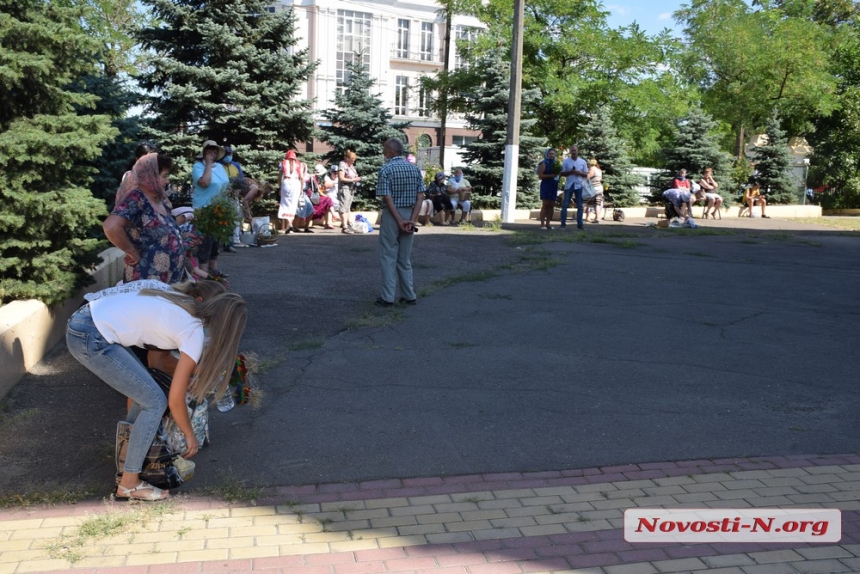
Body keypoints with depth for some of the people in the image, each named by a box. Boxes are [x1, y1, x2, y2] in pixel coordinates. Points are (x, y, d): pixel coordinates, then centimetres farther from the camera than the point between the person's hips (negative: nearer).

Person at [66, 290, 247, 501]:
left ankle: (130, 459, 30)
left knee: (145, 394, 18)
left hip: (85, 320, 9)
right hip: (91, 338, -9)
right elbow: (175, 400, -3)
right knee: (155, 402, -1)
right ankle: (129, 484, 7)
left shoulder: (186, 305, 12)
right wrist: (190, 435, 12)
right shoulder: (194, 333, -8)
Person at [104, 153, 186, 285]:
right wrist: (133, 252, -19)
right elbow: (111, 227, -30)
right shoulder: (136, 199, -15)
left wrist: (181, 235, 8)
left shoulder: (160, 199, 11)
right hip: (147, 283, -8)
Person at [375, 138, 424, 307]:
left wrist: (399, 221, -15)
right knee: (405, 257, 13)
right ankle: (409, 296, 15)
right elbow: (420, 196, -2)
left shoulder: (386, 169, -10)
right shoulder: (415, 168, 5)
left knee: (388, 257, 2)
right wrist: (412, 219, -7)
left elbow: (387, 198, -16)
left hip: (391, 215, -5)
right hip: (409, 215, 5)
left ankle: (388, 297, 1)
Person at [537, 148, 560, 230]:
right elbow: (540, 176, -10)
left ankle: (548, 224, 6)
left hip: (554, 186, 6)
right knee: (545, 205, -8)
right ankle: (542, 224, -8)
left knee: (552, 206, 3)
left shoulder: (555, 163, 17)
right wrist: (550, 175, -19)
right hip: (546, 186, -6)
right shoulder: (544, 164, -2)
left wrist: (557, 174, 6)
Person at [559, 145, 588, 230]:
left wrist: (579, 173, -12)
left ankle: (579, 224, 7)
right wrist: (570, 172, -14)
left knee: (580, 206, 3)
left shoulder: (582, 162, 6)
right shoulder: (566, 161, 3)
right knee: (565, 205, -4)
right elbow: (562, 173, 2)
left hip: (579, 185, 1)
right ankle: (563, 224, 0)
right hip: (569, 185, -1)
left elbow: (586, 174, 7)